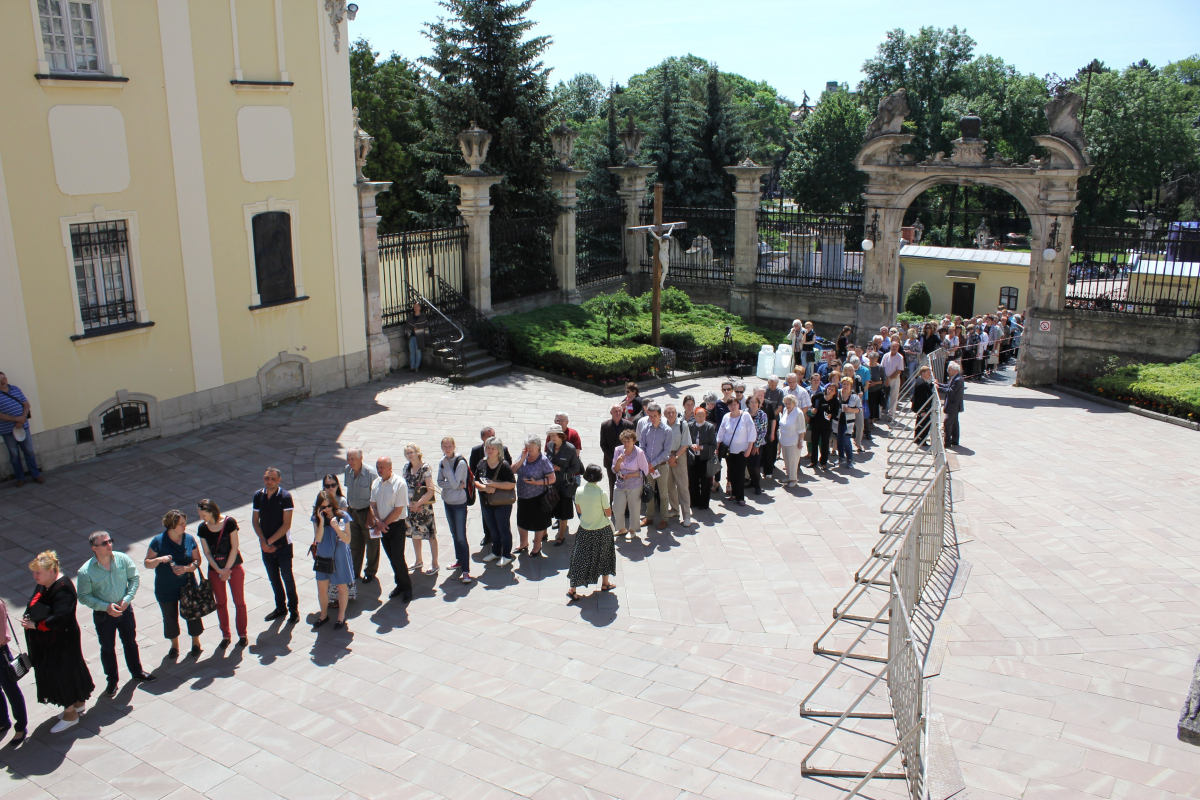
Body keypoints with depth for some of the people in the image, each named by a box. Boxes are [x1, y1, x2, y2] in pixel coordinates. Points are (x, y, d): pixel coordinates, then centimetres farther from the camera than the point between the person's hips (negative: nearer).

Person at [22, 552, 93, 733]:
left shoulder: (63, 588, -26)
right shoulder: (43, 585, 2)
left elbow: (59, 618, -32)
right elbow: (34, 607, 12)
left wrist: (35, 625, -24)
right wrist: (28, 619, -7)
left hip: (62, 642, -8)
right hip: (47, 642, 8)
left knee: (63, 673, 4)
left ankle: (70, 714, 19)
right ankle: (78, 703, 37)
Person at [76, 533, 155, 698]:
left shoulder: (122, 559, -14)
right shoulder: (86, 571, -21)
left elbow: (134, 578, -3)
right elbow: (83, 596, -14)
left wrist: (127, 599, -16)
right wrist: (106, 607, -22)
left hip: (125, 609, 2)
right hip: (103, 614, -2)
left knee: (130, 642, 20)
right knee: (107, 648, 15)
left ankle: (137, 672, 41)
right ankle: (112, 680, 34)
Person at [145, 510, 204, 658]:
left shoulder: (189, 539, -8)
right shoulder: (158, 541, -12)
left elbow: (197, 560, -5)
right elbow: (147, 564, -8)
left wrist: (186, 568, -24)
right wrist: (159, 559, -28)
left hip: (187, 586, 1)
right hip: (165, 589, -1)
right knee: (170, 617, 16)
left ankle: (196, 643, 34)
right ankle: (174, 645, 38)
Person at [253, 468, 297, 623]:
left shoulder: (285, 497, -15)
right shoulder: (258, 496, -2)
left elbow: (286, 524, -16)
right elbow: (255, 521, 3)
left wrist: (269, 541, -15)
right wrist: (263, 541, -10)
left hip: (283, 546, -4)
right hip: (266, 545, 4)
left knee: (287, 578, 6)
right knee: (274, 579, 16)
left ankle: (293, 609, 20)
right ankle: (280, 607, 31)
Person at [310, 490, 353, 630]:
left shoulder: (343, 516, -11)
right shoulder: (316, 519, -5)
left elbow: (347, 540, -12)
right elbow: (318, 539, -14)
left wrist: (336, 527, -27)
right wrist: (322, 521, -22)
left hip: (340, 558, -2)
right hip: (323, 558, 3)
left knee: (342, 587, 10)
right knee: (322, 587, 12)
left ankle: (341, 616, 26)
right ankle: (324, 614, 33)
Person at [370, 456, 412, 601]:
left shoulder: (399, 484, -16)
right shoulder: (376, 483, 4)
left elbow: (398, 510, -17)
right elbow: (373, 505, 7)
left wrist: (384, 523, -12)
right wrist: (378, 522, -9)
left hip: (397, 525, -6)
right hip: (383, 526, 6)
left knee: (398, 558, -6)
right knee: (392, 558, 13)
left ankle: (407, 587, 12)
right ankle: (400, 584, 29)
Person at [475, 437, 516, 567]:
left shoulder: (504, 465, -15)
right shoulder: (481, 463, 1)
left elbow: (512, 484, -18)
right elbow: (475, 482, 2)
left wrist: (494, 484, -25)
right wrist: (484, 488, -18)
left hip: (502, 503, -6)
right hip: (486, 502, 6)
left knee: (503, 529, 6)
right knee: (492, 528, 19)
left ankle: (507, 556, 19)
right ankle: (496, 552, 36)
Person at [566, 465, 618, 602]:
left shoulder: (579, 491, -8)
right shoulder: (601, 493, -20)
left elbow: (579, 510, 5)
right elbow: (608, 513, -12)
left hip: (584, 529, 3)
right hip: (602, 531, -3)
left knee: (580, 558, 9)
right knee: (605, 555, 19)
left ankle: (572, 589, 4)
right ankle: (605, 584, 34)